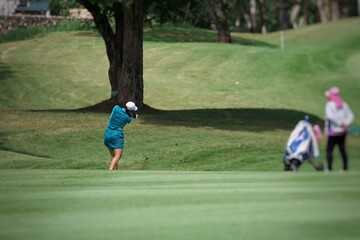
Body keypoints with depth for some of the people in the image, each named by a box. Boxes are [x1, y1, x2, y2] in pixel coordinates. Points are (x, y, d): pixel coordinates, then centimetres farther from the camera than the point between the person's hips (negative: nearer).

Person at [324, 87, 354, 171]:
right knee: (342, 149, 14)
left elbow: (330, 116, -24)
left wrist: (339, 124, -21)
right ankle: (345, 167, 14)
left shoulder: (329, 105, -9)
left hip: (333, 132, -6)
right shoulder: (344, 104, 10)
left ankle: (329, 168, -11)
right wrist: (346, 124, -11)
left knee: (329, 150, -2)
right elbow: (350, 116, 3)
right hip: (343, 132, 6)